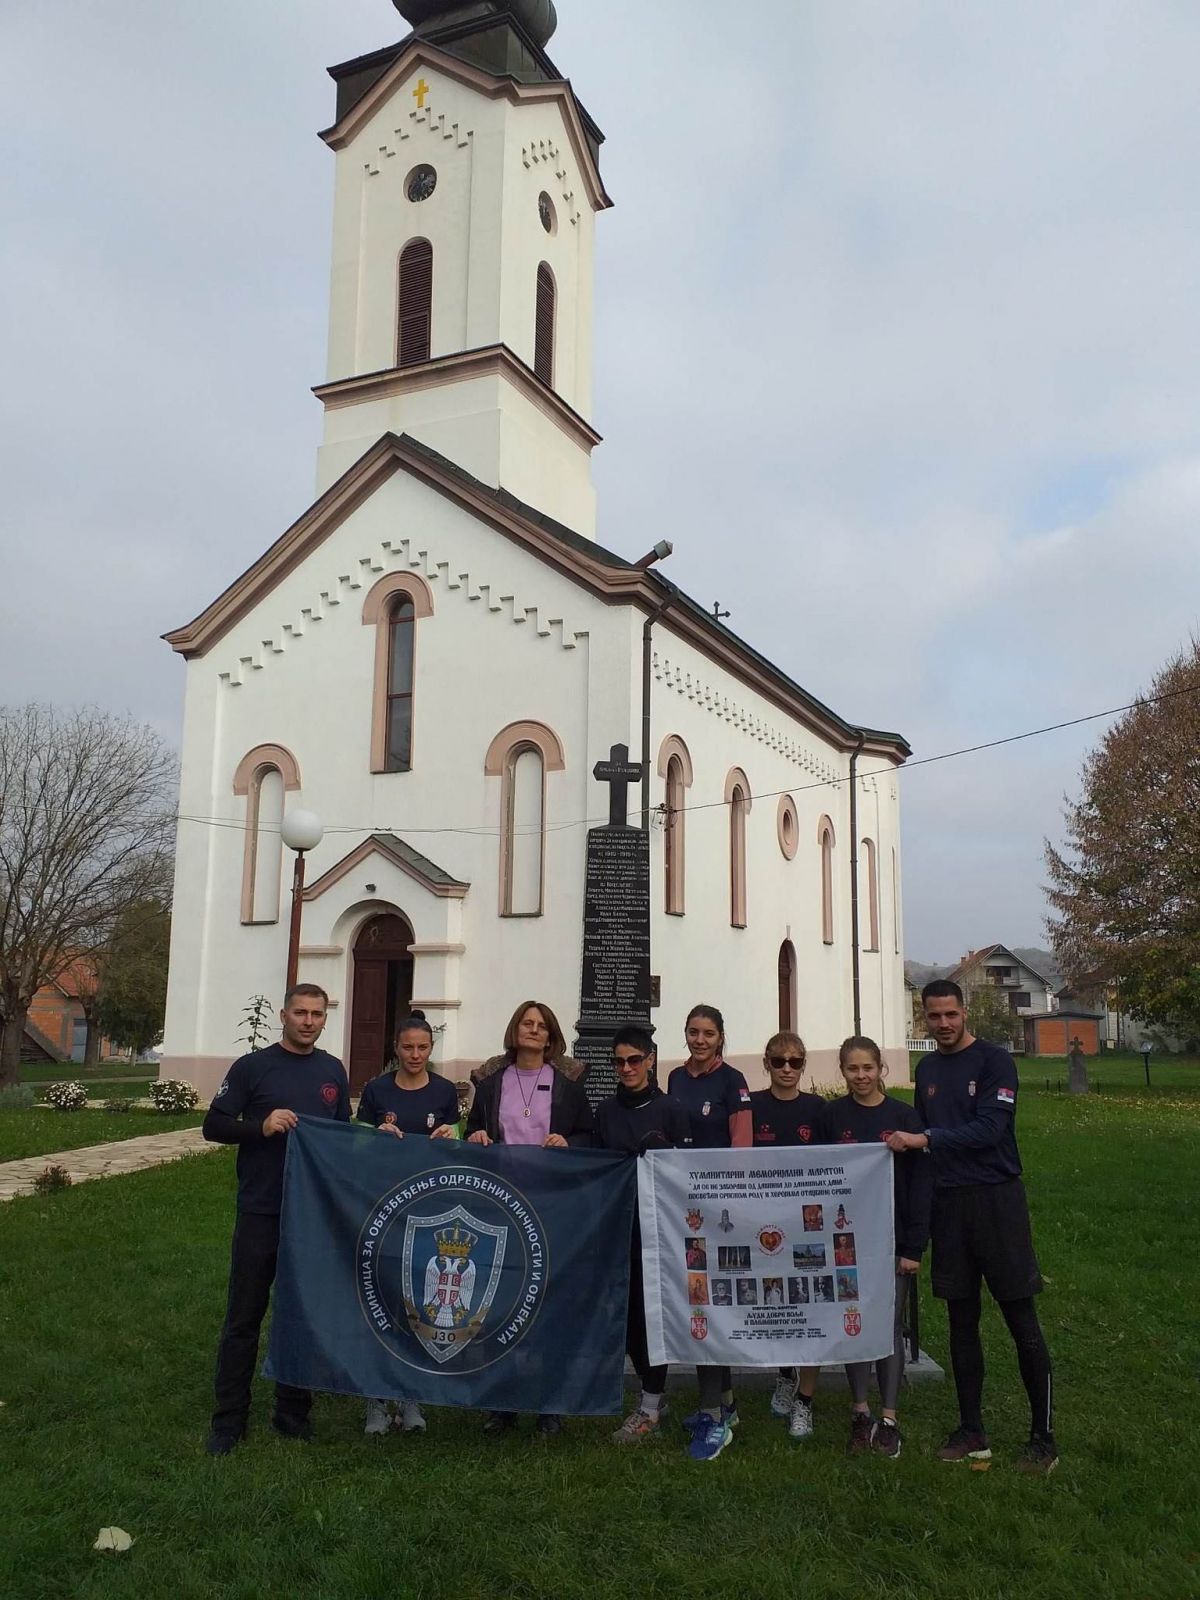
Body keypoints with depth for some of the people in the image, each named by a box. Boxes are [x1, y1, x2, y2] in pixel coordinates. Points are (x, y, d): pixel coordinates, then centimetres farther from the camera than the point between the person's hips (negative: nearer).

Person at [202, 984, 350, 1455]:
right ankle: (229, 1421, 15)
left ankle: (293, 1412, 24)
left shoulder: (334, 1071, 9)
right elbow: (213, 1125, -4)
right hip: (260, 1211, -3)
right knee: (244, 1317, 3)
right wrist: (262, 1126, -19)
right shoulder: (252, 1067, -2)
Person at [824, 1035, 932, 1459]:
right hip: (846, 1237, 1)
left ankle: (888, 1418, 16)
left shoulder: (904, 1116, -5)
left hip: (891, 1237, -1)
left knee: (890, 1325, 6)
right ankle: (860, 1415, 20)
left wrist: (914, 1246, -7)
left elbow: (921, 1183, -4)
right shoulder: (833, 1115, -1)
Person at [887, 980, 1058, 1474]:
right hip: (948, 1203, 5)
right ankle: (971, 1432, 22)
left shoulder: (993, 1061, -6)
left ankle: (1043, 1437, 11)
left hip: (997, 1198, -5)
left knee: (1023, 1323, 0)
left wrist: (925, 1140, -19)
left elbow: (989, 1128, -17)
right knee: (962, 1323, 11)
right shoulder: (927, 1068, 12)